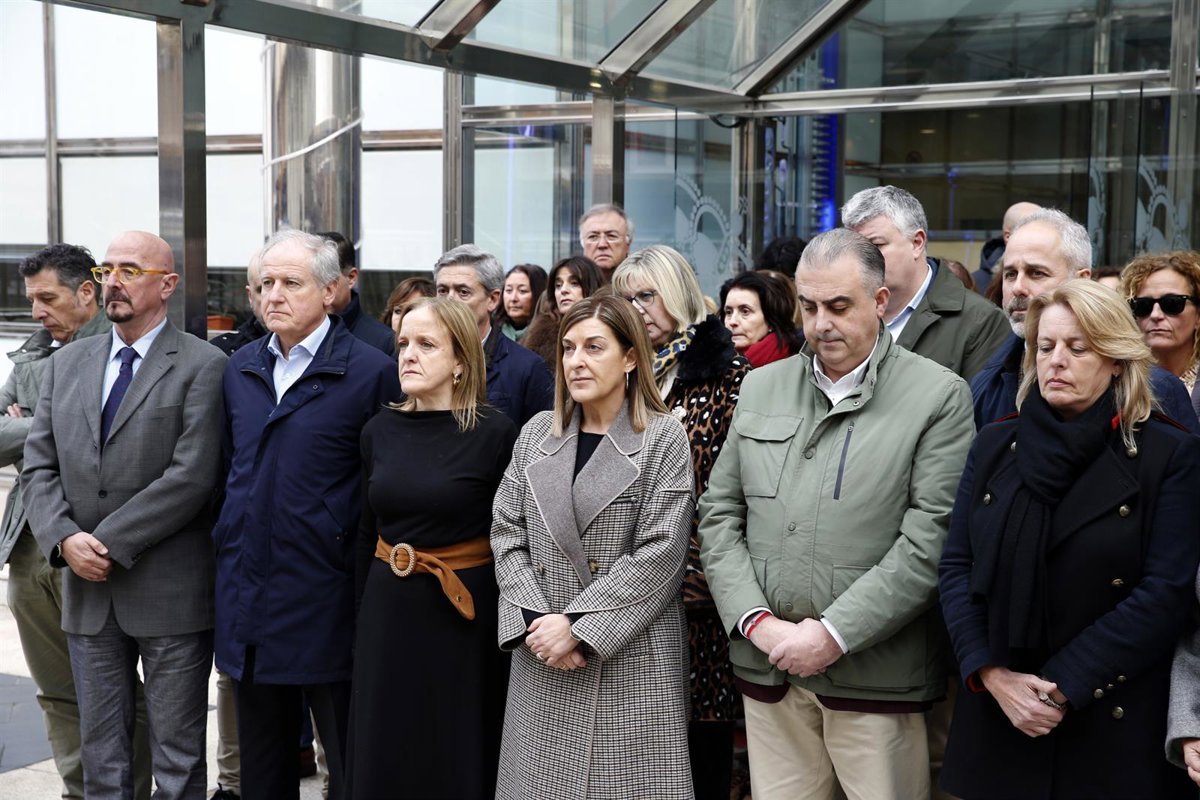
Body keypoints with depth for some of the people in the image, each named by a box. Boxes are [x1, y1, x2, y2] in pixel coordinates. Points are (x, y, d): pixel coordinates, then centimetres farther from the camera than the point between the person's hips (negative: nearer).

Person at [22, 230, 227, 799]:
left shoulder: (202, 366, -7)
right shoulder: (67, 364, 11)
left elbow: (192, 476, -15)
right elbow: (39, 465, 7)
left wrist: (111, 542, -16)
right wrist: (65, 539, -10)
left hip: (170, 595, -5)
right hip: (88, 592, 5)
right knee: (100, 753, 15)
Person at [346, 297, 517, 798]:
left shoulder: (495, 434, -10)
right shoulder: (380, 430, 4)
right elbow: (368, 534, 12)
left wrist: (510, 631, -6)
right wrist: (361, 616, 12)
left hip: (465, 619, -4)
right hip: (388, 612, 5)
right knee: (383, 759, 13)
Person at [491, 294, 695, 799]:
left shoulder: (663, 438, -4)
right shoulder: (536, 434, 10)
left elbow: (660, 553, -11)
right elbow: (507, 535, 7)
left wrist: (577, 625, -14)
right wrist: (535, 620, -8)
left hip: (632, 659, -4)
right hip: (542, 661, 4)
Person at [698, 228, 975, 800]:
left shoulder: (939, 396, -3)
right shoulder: (761, 388, 12)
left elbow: (930, 539, -10)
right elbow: (719, 513, 10)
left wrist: (834, 633, -14)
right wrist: (756, 620, -4)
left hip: (876, 675, -3)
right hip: (767, 668, 4)